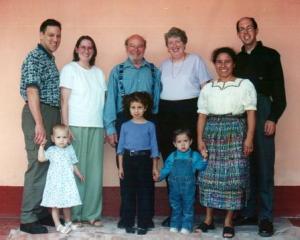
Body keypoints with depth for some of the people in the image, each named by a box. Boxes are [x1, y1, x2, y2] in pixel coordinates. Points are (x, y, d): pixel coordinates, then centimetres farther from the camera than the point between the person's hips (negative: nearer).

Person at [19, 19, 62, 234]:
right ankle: (28, 219, -2)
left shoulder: (50, 59, 19)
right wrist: (39, 124, -26)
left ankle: (41, 212, 19)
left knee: (49, 165, 10)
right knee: (38, 165, -8)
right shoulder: (35, 57, -9)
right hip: (38, 115, -9)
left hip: (52, 115, 9)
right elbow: (32, 90, -19)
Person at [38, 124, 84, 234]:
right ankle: (58, 225, 11)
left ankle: (68, 222, 28)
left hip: (67, 181, 4)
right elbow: (41, 158, -15)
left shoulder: (70, 149, 7)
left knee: (67, 204, 13)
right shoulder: (51, 150, -4)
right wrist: (41, 146, -15)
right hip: (55, 182, -3)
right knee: (55, 205, 1)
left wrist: (79, 174, 22)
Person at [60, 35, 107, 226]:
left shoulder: (99, 72, 17)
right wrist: (66, 127, -11)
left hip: (97, 127, 4)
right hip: (77, 126, -4)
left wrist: (106, 128, 9)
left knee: (95, 171, 2)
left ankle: (93, 213, 10)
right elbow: (65, 100, -3)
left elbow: (103, 101, 15)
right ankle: (74, 214, 5)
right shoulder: (70, 69, 3)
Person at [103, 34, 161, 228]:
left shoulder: (154, 71, 10)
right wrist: (110, 128, -5)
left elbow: (159, 99, 4)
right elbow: (111, 100, 3)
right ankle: (126, 215, 15)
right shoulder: (117, 71, 9)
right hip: (124, 121, 0)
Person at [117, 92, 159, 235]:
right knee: (128, 192, 5)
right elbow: (121, 147, 6)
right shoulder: (125, 126, 4)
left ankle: (143, 224, 11)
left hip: (144, 160, -1)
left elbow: (154, 147, 3)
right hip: (128, 160, 1)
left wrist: (154, 167, 0)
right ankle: (128, 223, 14)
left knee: (144, 192, 2)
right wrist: (120, 166, 1)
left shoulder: (150, 126, 1)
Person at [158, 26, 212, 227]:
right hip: (166, 112, 4)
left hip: (189, 111, -4)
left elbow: (206, 88, 3)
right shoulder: (164, 64, 18)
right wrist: (159, 112, 12)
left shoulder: (195, 60, 6)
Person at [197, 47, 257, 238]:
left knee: (234, 176, -4)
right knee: (209, 175, 4)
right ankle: (209, 219, 15)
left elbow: (251, 114, -1)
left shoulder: (245, 85, 3)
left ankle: (228, 221, 8)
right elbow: (202, 115, 10)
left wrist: (249, 138, -9)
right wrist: (200, 139, 1)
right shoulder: (207, 88, 12)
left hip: (235, 133, -3)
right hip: (212, 133, 3)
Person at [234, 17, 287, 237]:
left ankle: (265, 217, 2)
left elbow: (279, 91, -2)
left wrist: (273, 118, -11)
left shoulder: (270, 55, 3)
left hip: (263, 114, -4)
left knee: (264, 167, -3)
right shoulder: (237, 59, 15)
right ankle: (248, 212, 15)